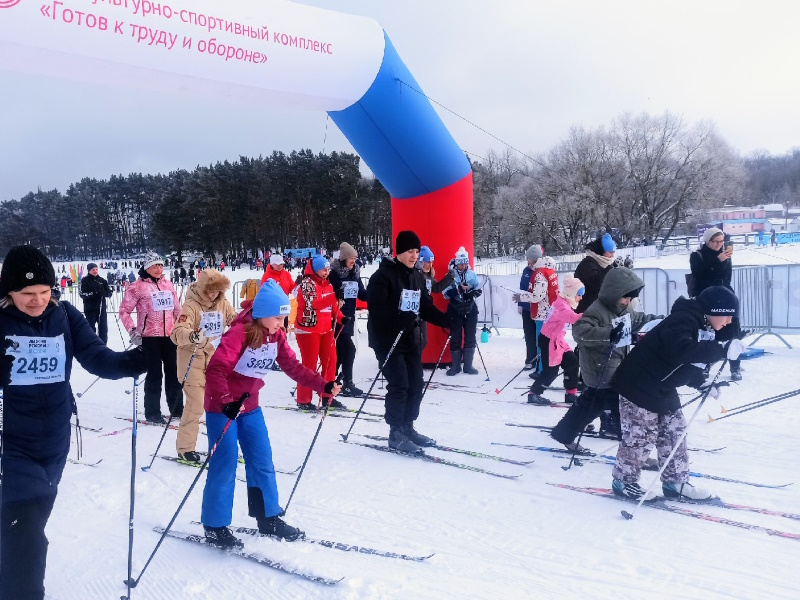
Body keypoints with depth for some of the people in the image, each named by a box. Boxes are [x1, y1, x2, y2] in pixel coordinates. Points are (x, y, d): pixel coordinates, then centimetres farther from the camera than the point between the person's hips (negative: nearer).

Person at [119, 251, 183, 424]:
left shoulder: (167, 284, 10)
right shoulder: (137, 287, -5)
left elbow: (177, 309, 16)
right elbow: (124, 311, -3)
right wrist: (133, 331, -10)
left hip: (170, 336, 5)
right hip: (150, 337, -5)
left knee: (174, 374, 11)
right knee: (155, 375, 1)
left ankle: (177, 409, 23)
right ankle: (152, 413, 13)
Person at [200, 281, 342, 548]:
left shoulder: (276, 336, -2)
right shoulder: (239, 333, -24)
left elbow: (294, 367, 0)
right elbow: (215, 370, -31)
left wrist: (323, 386, -10)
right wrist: (226, 402, -43)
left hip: (249, 405, 7)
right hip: (222, 406, -7)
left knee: (262, 461, 10)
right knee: (225, 464, -2)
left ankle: (269, 517, 23)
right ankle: (215, 526, 13)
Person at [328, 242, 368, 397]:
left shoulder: (355, 274, 10)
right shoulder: (333, 274, -10)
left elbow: (362, 294, 11)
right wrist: (336, 295, -30)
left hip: (349, 317, 7)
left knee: (340, 350, 13)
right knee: (349, 349, -11)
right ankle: (347, 384, -2)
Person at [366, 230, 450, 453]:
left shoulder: (418, 276, 12)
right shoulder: (383, 274, -10)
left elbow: (426, 307, 12)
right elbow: (376, 306, -21)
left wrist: (446, 320, -4)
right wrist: (400, 318, -33)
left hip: (411, 338, 7)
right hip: (387, 339, -7)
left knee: (415, 385, 7)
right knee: (399, 385, -10)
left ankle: (408, 428, 23)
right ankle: (396, 434, 3)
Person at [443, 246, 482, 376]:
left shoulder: (472, 274, 4)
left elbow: (479, 290, 6)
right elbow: (446, 293, -7)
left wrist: (472, 292, -15)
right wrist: (457, 289, -24)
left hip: (470, 309, 2)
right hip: (455, 310, -2)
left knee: (470, 337, 5)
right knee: (455, 337, 3)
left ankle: (468, 365, 14)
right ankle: (455, 365, 14)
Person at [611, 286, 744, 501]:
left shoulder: (701, 327, 7)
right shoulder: (682, 320, -25)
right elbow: (682, 351, -44)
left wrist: (703, 383, 4)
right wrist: (722, 350, -43)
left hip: (664, 389, 10)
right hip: (639, 386, -10)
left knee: (675, 433, 12)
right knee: (641, 437, 0)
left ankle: (675, 482, 25)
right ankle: (624, 481, 16)